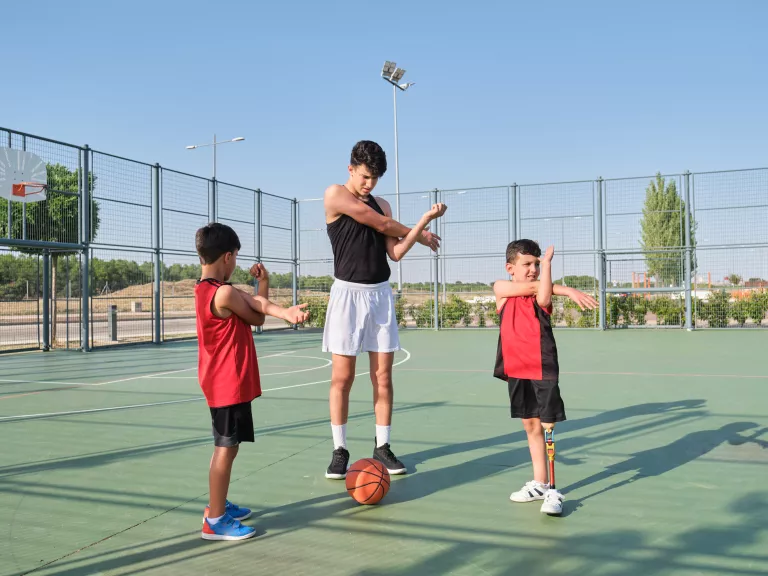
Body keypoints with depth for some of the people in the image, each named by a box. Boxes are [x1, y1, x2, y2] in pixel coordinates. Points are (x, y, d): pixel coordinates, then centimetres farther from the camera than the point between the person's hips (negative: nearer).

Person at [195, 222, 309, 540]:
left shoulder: (204, 289, 9)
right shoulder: (225, 293, -22)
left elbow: (258, 303, -2)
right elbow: (258, 317, -6)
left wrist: (284, 312, -14)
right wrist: (263, 284, 2)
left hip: (220, 383, 10)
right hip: (230, 384, -10)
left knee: (226, 447, 20)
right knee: (226, 448, -2)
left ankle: (218, 506, 32)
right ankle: (215, 520, 6)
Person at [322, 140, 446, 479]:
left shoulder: (382, 205, 14)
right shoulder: (335, 195, -3)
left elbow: (395, 252, 5)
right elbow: (381, 224, -6)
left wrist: (425, 220, -6)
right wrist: (420, 235, 7)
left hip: (381, 294, 5)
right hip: (348, 293, -5)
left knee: (383, 377, 4)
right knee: (342, 377, -2)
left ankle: (382, 447, 13)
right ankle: (339, 450, 7)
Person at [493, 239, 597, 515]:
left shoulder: (542, 293, 1)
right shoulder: (502, 289, 3)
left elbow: (542, 296, -23)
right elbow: (530, 287, -13)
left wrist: (547, 263, -19)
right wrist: (566, 289, -15)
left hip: (543, 369, -2)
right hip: (516, 370, 3)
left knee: (547, 425, -6)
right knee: (530, 425, 14)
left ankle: (552, 491, 0)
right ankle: (539, 483, 29)